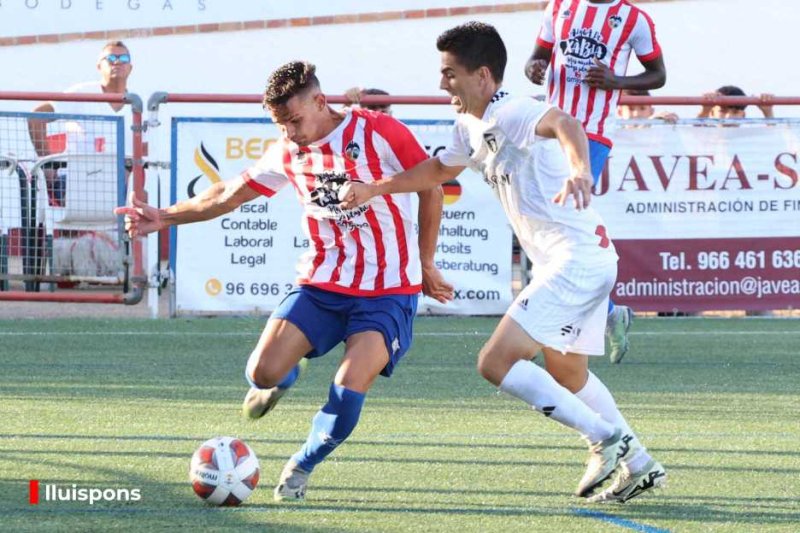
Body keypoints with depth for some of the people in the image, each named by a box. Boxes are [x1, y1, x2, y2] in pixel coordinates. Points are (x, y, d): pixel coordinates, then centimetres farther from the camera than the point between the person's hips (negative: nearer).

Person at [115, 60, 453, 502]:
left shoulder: (380, 133, -11)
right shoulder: (287, 154, 4)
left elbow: (431, 188, 1)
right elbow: (230, 194, 14)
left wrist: (425, 266, 5)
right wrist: (165, 217, 4)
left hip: (388, 292, -4)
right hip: (322, 284, 4)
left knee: (349, 388, -24)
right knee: (263, 371, -15)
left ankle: (301, 467, 4)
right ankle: (283, 378, 25)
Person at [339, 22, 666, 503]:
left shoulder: (511, 114, -17)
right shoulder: (472, 127, 13)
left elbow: (564, 124, -40)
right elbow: (440, 169, 33)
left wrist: (579, 170, -60)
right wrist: (373, 189, 32)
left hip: (578, 260, -11)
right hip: (568, 263, 11)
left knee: (497, 362, -15)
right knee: (566, 373, 26)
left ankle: (607, 439, -12)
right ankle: (640, 466, 32)